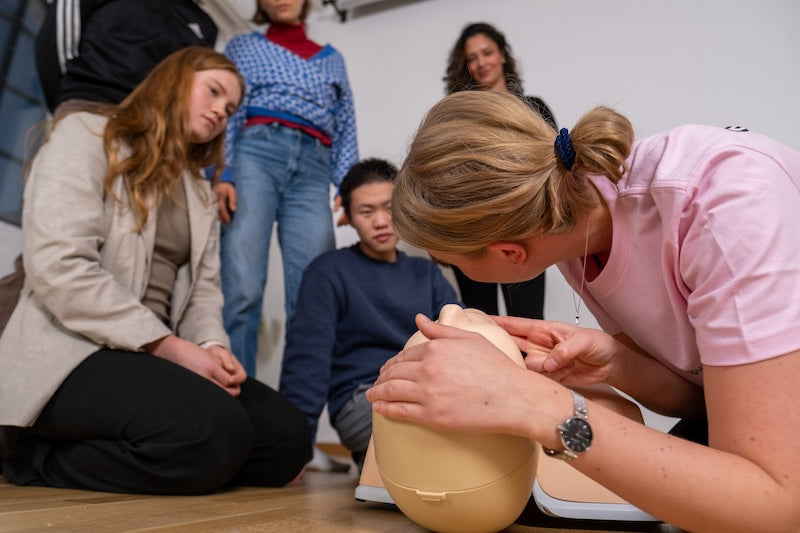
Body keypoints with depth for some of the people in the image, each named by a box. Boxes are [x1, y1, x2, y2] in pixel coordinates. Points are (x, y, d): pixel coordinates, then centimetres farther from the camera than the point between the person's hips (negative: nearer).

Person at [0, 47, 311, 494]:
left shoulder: (200, 193, 22)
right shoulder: (87, 135, 0)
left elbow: (204, 289, 11)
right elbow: (58, 266, -15)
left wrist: (212, 346, -12)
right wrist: (169, 346, -18)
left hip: (155, 355, 7)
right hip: (72, 352, -7)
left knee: (288, 436, -14)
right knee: (213, 432, -33)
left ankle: (95, 450, 0)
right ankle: (39, 456, -6)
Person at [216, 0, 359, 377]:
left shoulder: (332, 59, 28)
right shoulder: (243, 47, 22)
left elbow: (345, 130, 20)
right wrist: (222, 175, -8)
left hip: (312, 169, 2)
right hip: (256, 154, -2)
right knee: (242, 290, -17)